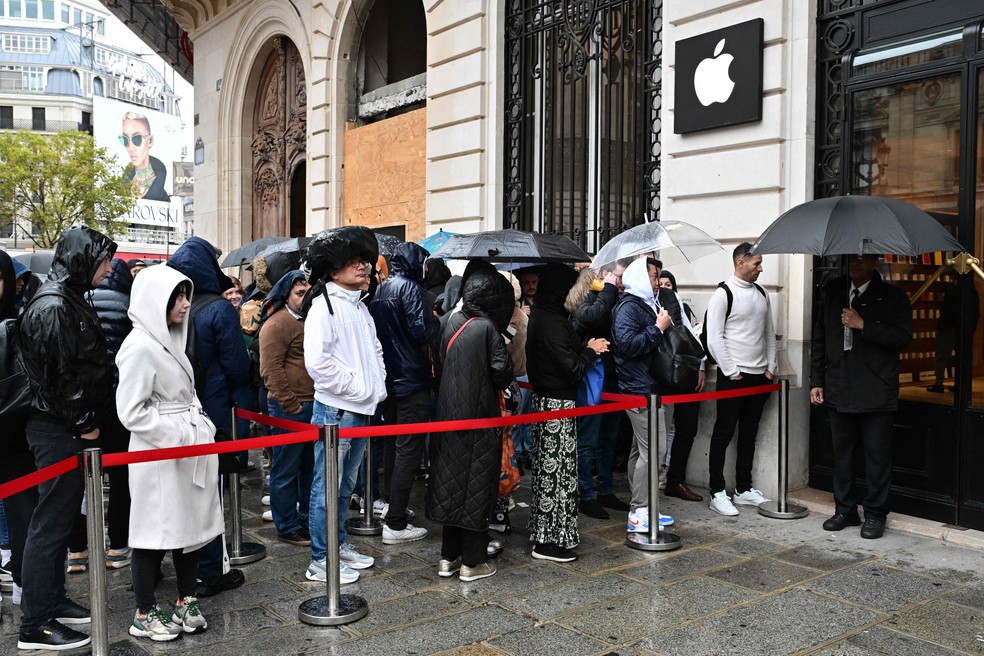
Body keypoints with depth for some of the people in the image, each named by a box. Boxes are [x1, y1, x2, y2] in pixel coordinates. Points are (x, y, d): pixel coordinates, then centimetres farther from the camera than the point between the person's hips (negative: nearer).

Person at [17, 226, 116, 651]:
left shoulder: (69, 300, 14)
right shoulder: (53, 307, -19)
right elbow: (61, 374, -21)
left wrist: (89, 420, 14)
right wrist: (85, 424, -13)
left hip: (68, 428, 10)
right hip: (59, 431, -10)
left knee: (59, 518, 17)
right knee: (50, 523, -3)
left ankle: (52, 602, 30)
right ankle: (35, 626, 7)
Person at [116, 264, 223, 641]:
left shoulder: (169, 338, 13)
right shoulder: (140, 346, -16)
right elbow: (132, 412, -18)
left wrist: (202, 428, 10)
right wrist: (180, 435, -17)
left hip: (190, 447, 9)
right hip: (159, 455, -9)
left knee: (191, 525, 13)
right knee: (157, 533, 2)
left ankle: (186, 603, 27)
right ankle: (144, 616, 18)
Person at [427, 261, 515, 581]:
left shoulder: (452, 321, 2)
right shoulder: (488, 328, -15)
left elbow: (438, 363, 9)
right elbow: (502, 371, -16)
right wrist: (500, 383, 5)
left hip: (449, 411, 6)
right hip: (479, 414, -6)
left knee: (451, 481, 13)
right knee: (476, 485, 3)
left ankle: (448, 558, 21)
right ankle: (472, 562, 11)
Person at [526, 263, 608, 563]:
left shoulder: (540, 316, 9)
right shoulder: (553, 322, -20)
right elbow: (573, 368, -19)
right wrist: (590, 351, -2)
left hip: (543, 399, 10)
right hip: (557, 403, -10)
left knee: (547, 468, 15)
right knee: (557, 470, -2)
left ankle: (543, 531, 25)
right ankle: (549, 541, 5)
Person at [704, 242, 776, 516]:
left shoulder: (761, 293, 12)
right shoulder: (723, 294, -9)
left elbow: (769, 333, 17)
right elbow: (714, 338, -13)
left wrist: (770, 368, 8)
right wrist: (731, 371, -13)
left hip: (759, 376, 7)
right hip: (733, 376, -7)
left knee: (749, 433, 13)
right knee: (724, 433, -1)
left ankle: (744, 489, 23)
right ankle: (717, 493, 5)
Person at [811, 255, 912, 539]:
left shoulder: (892, 297, -3)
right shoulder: (832, 294, 10)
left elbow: (903, 337, -13)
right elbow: (820, 340, 13)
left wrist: (863, 325, -20)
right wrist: (817, 382, 9)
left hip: (876, 394, -4)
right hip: (839, 391, 4)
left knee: (877, 456, 3)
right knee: (842, 454, 12)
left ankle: (875, 514, 16)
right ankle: (845, 510, 25)